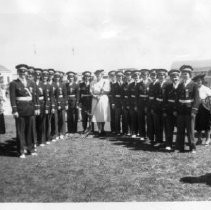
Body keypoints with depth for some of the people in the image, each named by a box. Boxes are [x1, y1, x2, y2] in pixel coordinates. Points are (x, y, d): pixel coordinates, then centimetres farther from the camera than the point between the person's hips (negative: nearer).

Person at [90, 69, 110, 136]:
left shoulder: (106, 81, 8)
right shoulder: (93, 82, 14)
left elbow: (108, 91, 2)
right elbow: (91, 91, 6)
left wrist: (103, 91, -16)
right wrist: (96, 96, -11)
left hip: (103, 99, -1)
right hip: (95, 100, 1)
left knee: (103, 115, -3)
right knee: (97, 115, -3)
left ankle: (102, 130, 11)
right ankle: (99, 130, 3)